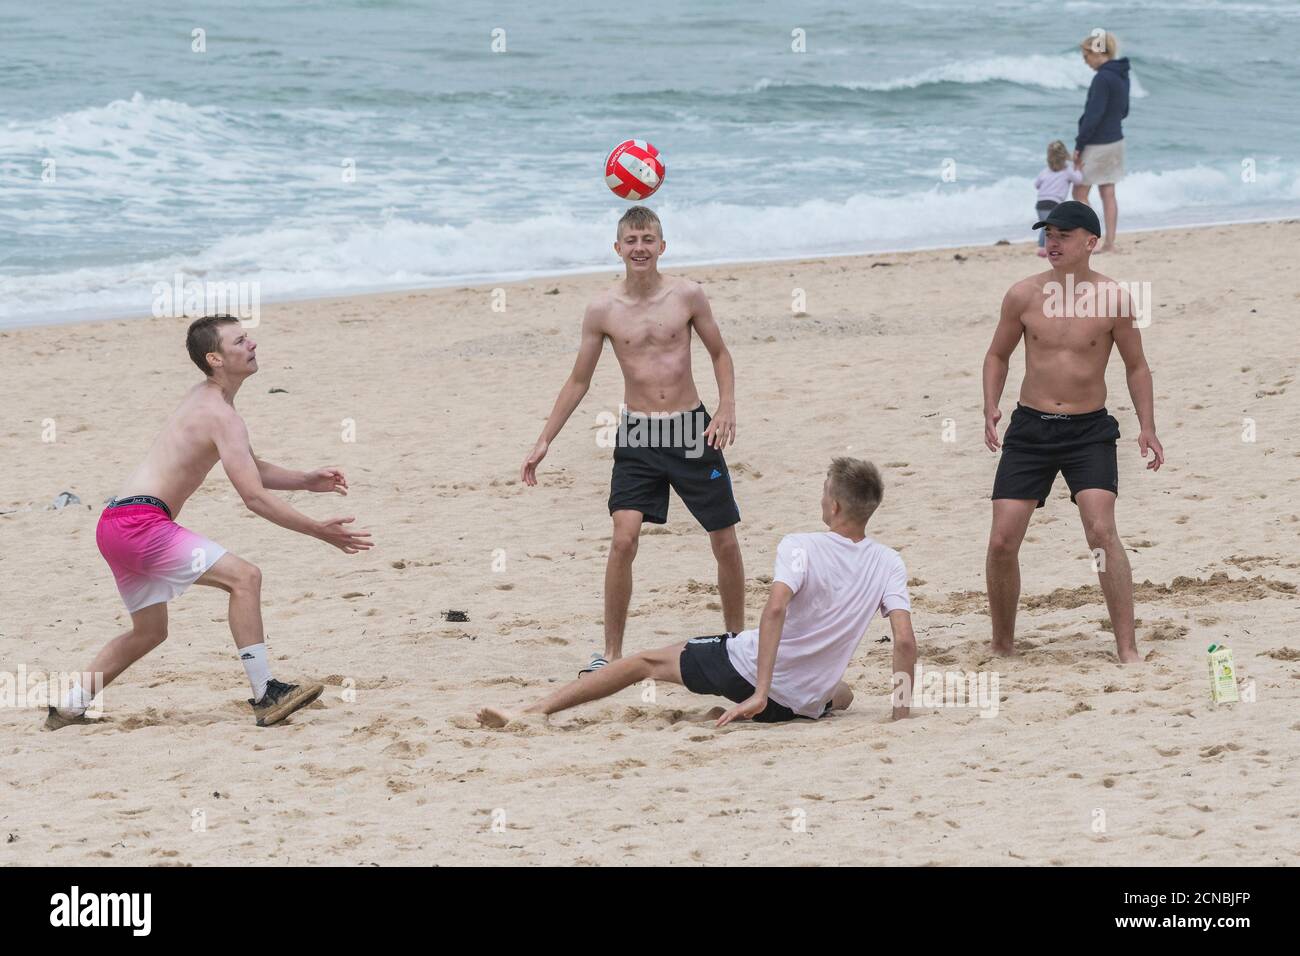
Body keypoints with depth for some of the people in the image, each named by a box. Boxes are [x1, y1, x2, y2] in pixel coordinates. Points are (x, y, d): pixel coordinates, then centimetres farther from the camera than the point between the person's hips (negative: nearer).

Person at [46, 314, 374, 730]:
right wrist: (319, 531, -15)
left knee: (149, 631, 25)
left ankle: (67, 709, 31)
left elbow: (253, 469, 28)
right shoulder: (221, 415, -13)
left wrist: (306, 481, 13)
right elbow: (254, 497, -18)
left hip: (116, 525, 11)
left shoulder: (203, 399, 20)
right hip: (140, 521, -11)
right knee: (243, 576, -16)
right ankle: (266, 696, -19)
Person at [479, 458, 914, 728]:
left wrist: (760, 692, -30)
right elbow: (905, 640, -13)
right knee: (842, 694, 40)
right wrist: (903, 708, -4)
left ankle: (532, 711, 14)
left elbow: (775, 608, -31)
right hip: (803, 704, 3)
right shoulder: (889, 564, -6)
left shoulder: (800, 547, -15)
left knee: (647, 661, 16)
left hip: (743, 665, -3)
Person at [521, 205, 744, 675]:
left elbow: (720, 354, 10)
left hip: (691, 429, 1)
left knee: (726, 543, 5)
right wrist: (544, 441, 5)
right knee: (623, 539, -16)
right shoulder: (603, 309, -3)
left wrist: (727, 407, -6)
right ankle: (611, 652, -7)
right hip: (637, 434, -1)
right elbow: (578, 381, 6)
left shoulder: (687, 296, -4)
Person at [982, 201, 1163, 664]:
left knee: (1101, 530, -19)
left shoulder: (1112, 298, -5)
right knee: (1002, 541, -3)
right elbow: (997, 355, 13)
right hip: (1030, 427, 2)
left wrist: (1146, 427, -3)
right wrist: (990, 409, -2)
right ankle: (1002, 644, 17)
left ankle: (1127, 648, -14)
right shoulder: (1023, 295, -1)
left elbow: (1136, 366, 6)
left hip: (1089, 429, -2)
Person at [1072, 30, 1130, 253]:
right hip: (1116, 140, 9)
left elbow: (1093, 115, -22)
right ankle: (1109, 243, 10)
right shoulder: (1121, 76, 8)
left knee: (1080, 193, 1)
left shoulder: (1103, 78, -20)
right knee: (1108, 194, 10)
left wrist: (1079, 146, -18)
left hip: (1098, 144, -9)